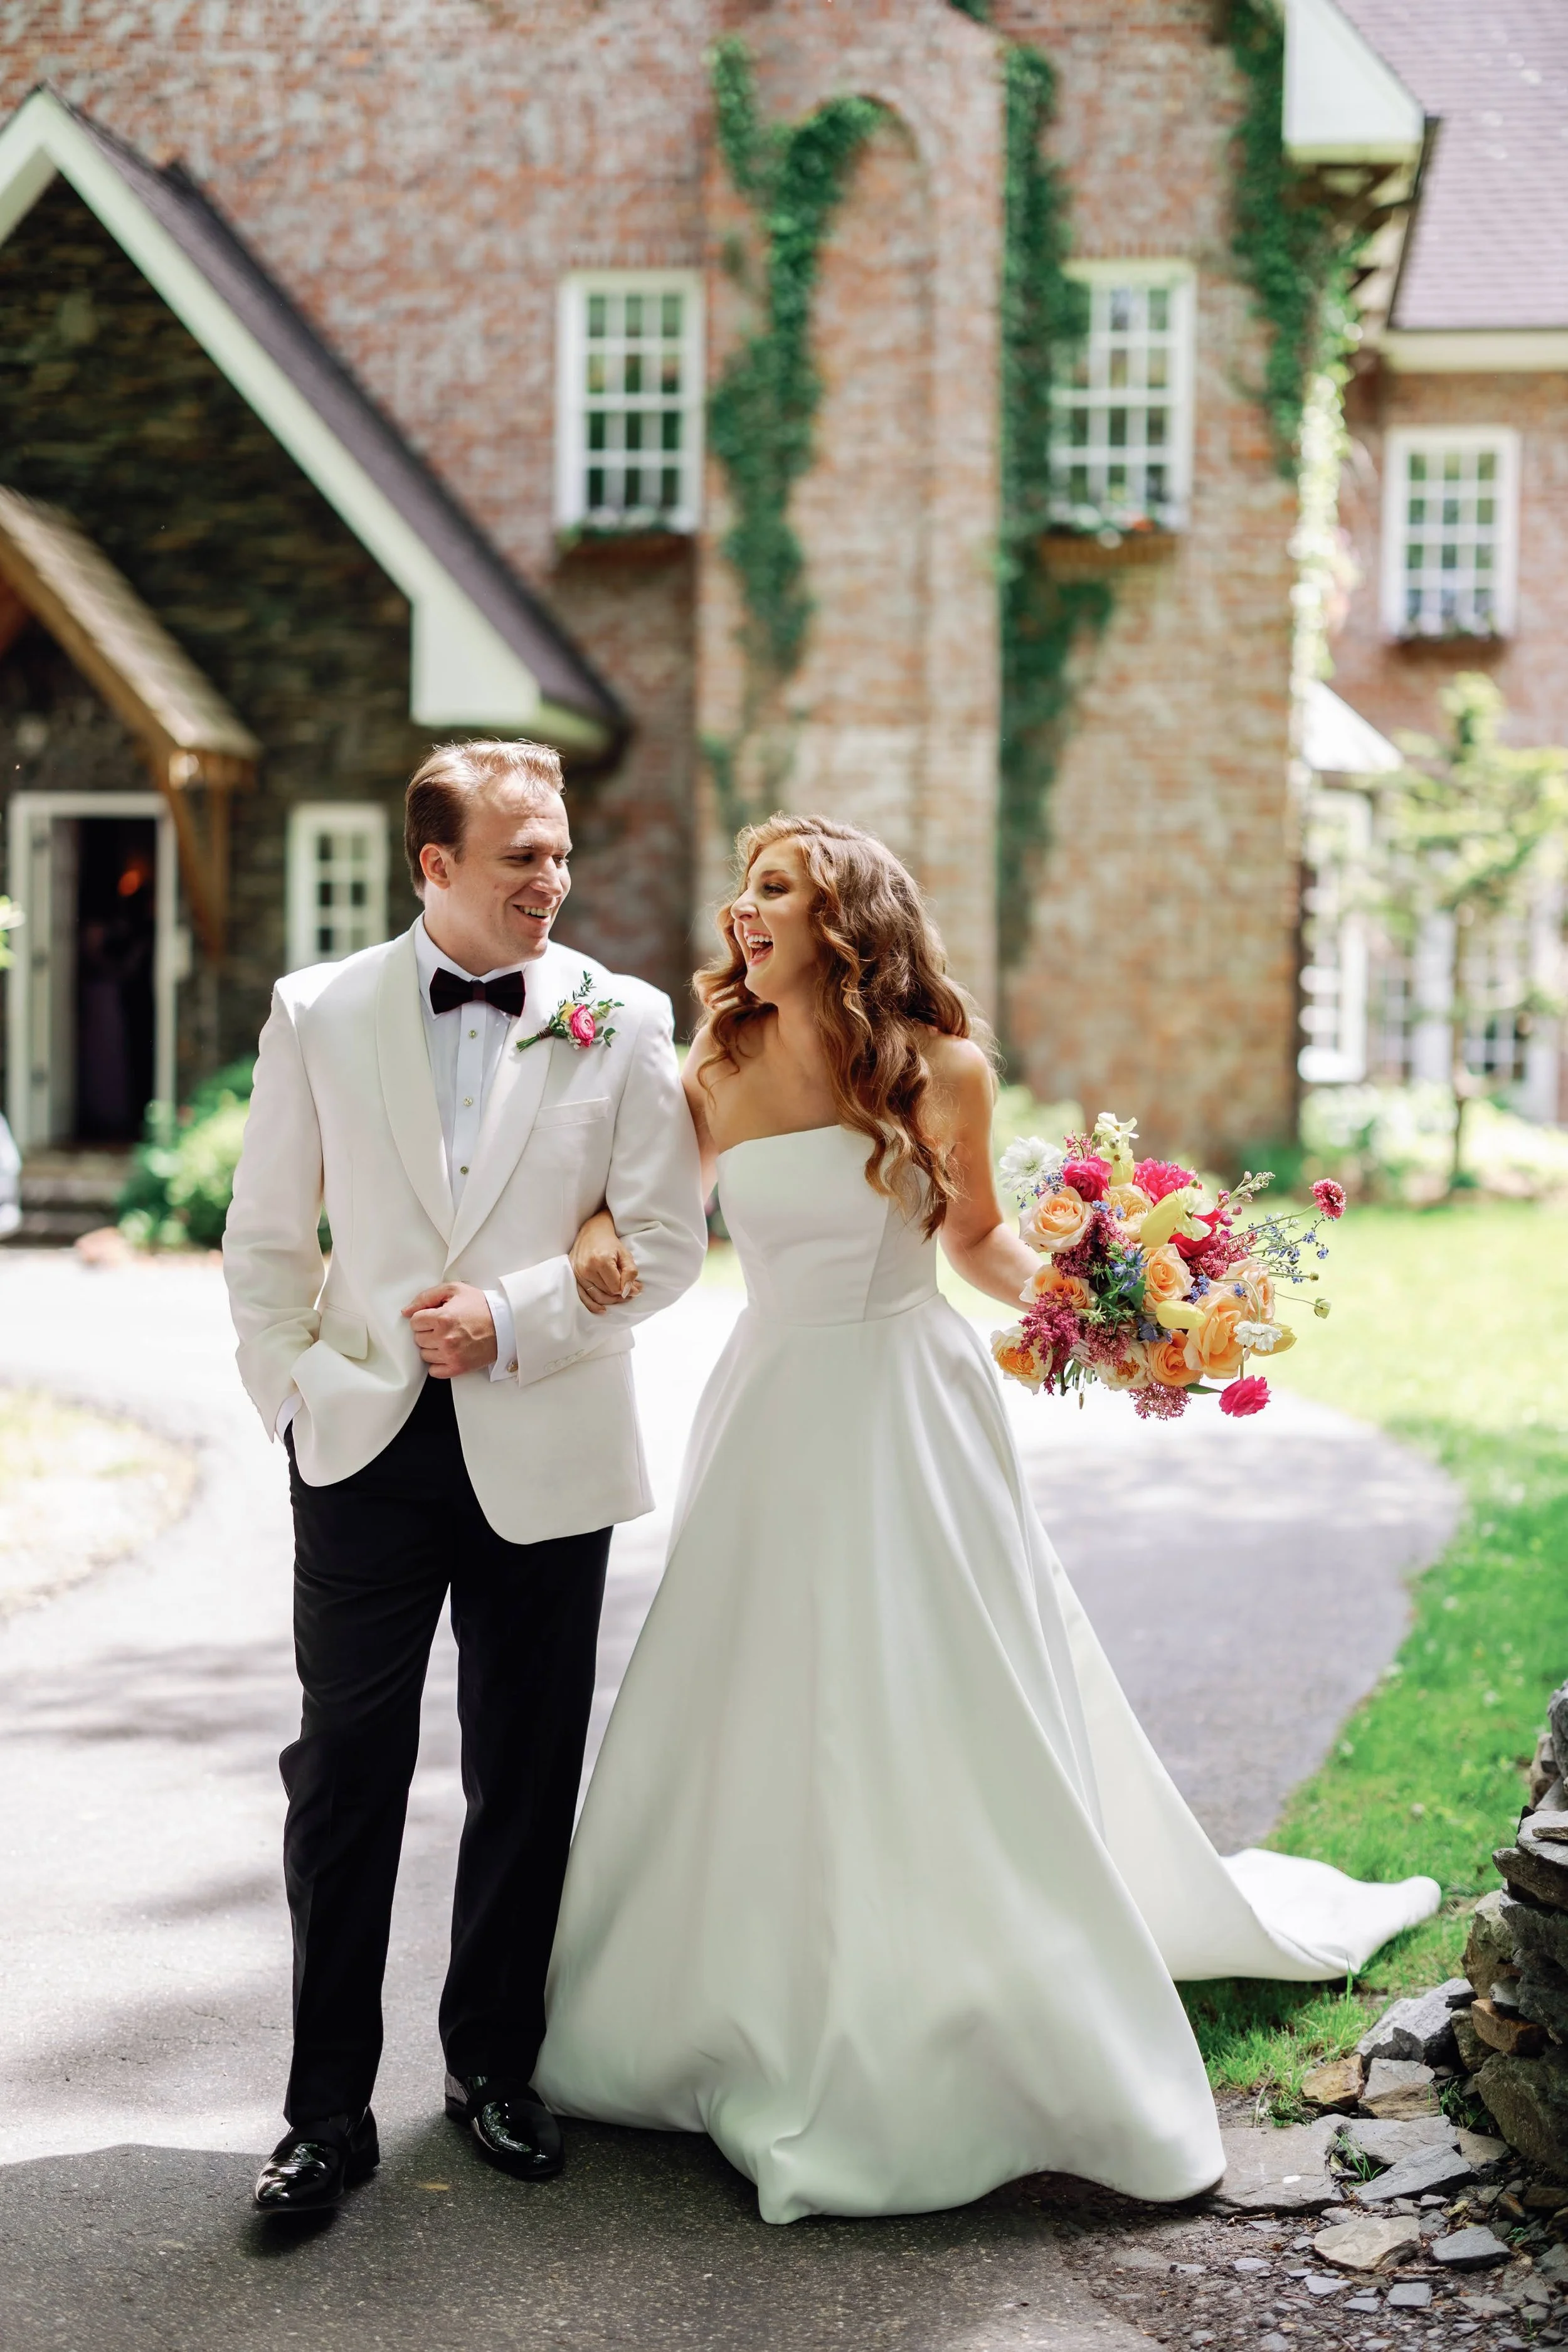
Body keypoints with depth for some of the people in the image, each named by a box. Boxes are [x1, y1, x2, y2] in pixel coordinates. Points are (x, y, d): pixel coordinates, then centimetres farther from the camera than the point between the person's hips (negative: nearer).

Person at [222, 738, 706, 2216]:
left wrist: (512, 1316, -13)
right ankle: (328, 2110, 12)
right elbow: (266, 1236, 8)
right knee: (344, 1783, 1)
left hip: (544, 1454, 0)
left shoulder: (621, 1021, 1)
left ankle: (493, 2067, 28)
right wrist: (294, 1389, -1)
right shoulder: (319, 1012, 3)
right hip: (367, 1446, 0)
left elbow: (665, 1240, -3)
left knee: (525, 1785, 10)